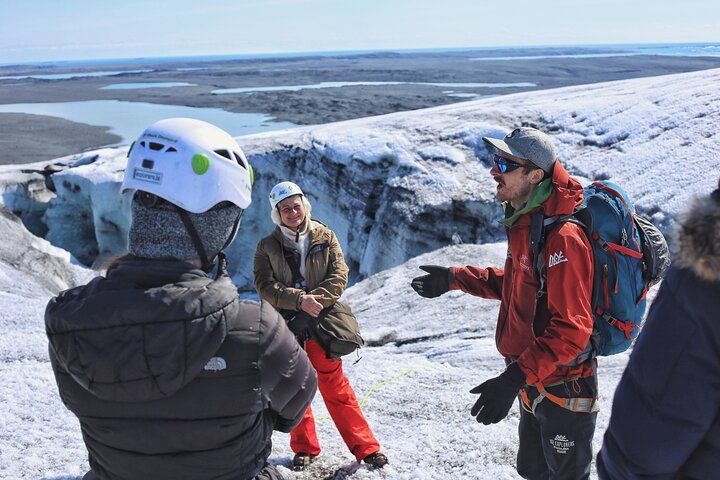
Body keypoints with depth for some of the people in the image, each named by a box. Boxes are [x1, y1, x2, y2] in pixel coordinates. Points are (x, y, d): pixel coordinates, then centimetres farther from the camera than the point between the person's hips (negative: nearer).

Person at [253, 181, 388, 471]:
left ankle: (365, 447, 9)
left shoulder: (325, 237, 3)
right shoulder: (267, 247, 3)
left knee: (335, 386, 0)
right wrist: (299, 300, -20)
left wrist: (315, 299, -18)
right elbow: (265, 286, -7)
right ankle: (305, 448, 26)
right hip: (286, 326, 1)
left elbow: (339, 276, -3)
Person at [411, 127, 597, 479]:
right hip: (533, 384, 9)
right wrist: (454, 279, 14)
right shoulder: (525, 224, 3)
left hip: (563, 390, -9)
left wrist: (515, 378, -35)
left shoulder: (562, 236, -27)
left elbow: (571, 331, -30)